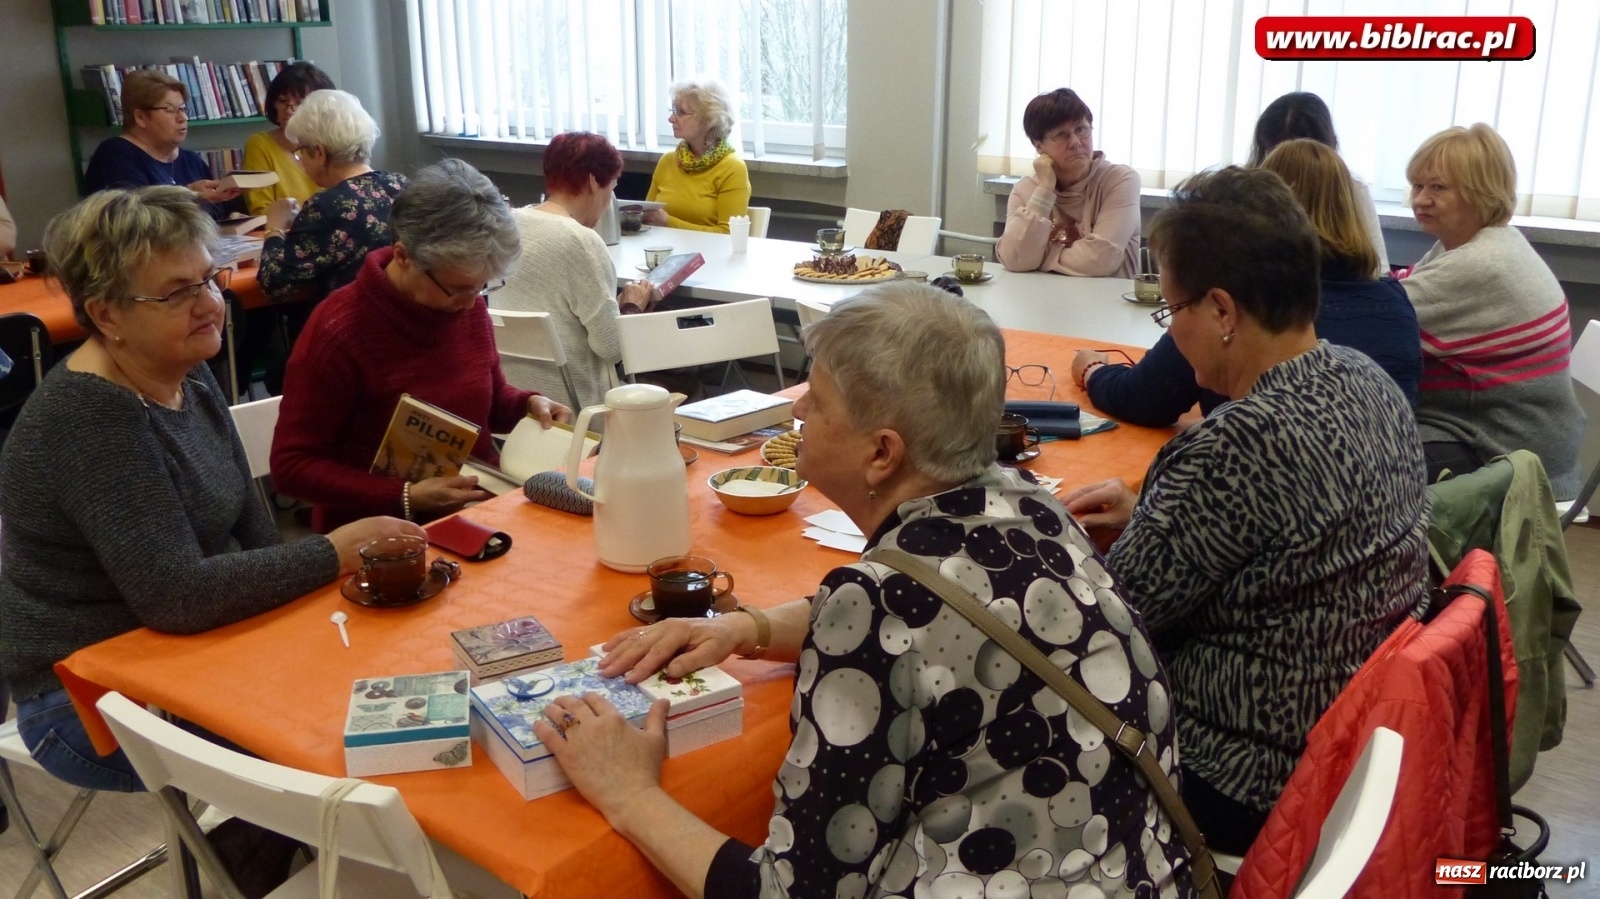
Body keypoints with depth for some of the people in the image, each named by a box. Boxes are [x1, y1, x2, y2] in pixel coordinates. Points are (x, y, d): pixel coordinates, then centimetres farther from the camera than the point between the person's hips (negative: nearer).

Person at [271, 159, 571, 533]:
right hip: (383, 533, -4)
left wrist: (529, 403, -2)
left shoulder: (468, 303, 2)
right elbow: (291, 466, -11)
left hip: (482, 512, 5)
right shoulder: (338, 331, -15)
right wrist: (405, 498, -20)